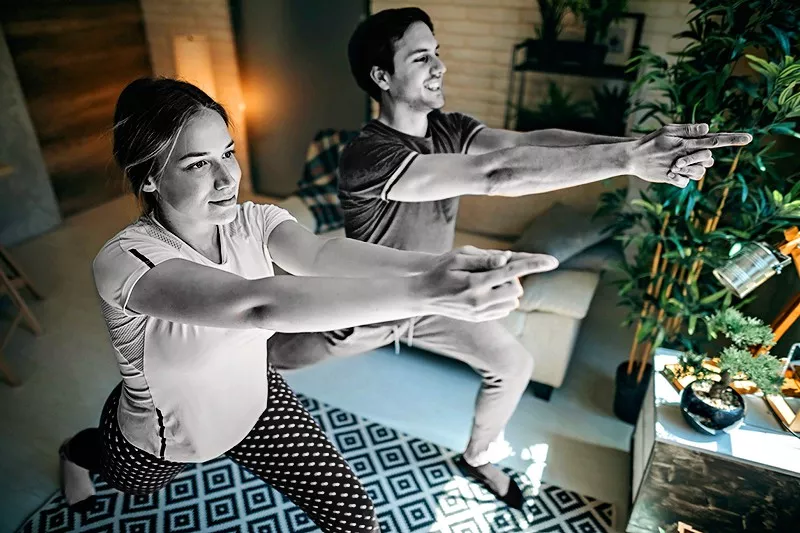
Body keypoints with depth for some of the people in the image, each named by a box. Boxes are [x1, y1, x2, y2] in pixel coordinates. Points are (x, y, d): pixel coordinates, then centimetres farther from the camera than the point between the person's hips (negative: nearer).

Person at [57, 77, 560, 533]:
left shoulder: (254, 221, -21)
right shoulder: (125, 260, -36)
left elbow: (320, 254, -42)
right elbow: (257, 303, -54)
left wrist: (434, 263, -60)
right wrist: (426, 292, -63)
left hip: (254, 401, 2)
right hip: (161, 440, -1)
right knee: (135, 490, 33)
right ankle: (79, 450, 68)